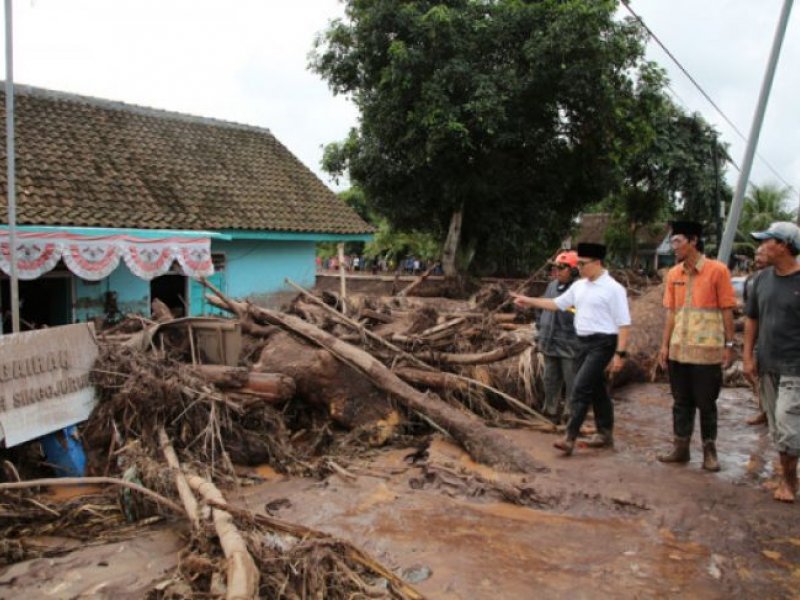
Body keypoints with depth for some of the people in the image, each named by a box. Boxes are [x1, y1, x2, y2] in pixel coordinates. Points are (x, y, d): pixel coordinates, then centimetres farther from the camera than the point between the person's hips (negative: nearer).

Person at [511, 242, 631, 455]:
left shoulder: (613, 288, -12)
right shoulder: (579, 286, 9)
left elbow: (623, 323, -14)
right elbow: (557, 303, 18)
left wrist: (620, 353, -19)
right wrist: (529, 301, 14)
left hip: (602, 344, -8)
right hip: (584, 343, 8)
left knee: (580, 388, -12)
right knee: (596, 389, 16)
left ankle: (570, 438, -8)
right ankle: (605, 434, 29)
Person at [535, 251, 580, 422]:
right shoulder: (552, 286, 8)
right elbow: (542, 310, 16)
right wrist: (539, 336, 15)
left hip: (570, 345, -7)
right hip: (550, 344, 7)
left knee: (572, 382, 4)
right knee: (551, 379, 16)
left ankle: (571, 413, 16)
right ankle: (551, 410, 29)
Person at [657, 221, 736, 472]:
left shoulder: (717, 270, -7)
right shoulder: (674, 274, 6)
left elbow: (727, 311, -5)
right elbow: (671, 312, 9)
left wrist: (729, 345, -7)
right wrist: (664, 344, 6)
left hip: (707, 350, -4)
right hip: (678, 350, 5)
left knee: (706, 403, 5)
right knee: (681, 402, 11)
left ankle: (709, 451, 19)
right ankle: (680, 447, 21)